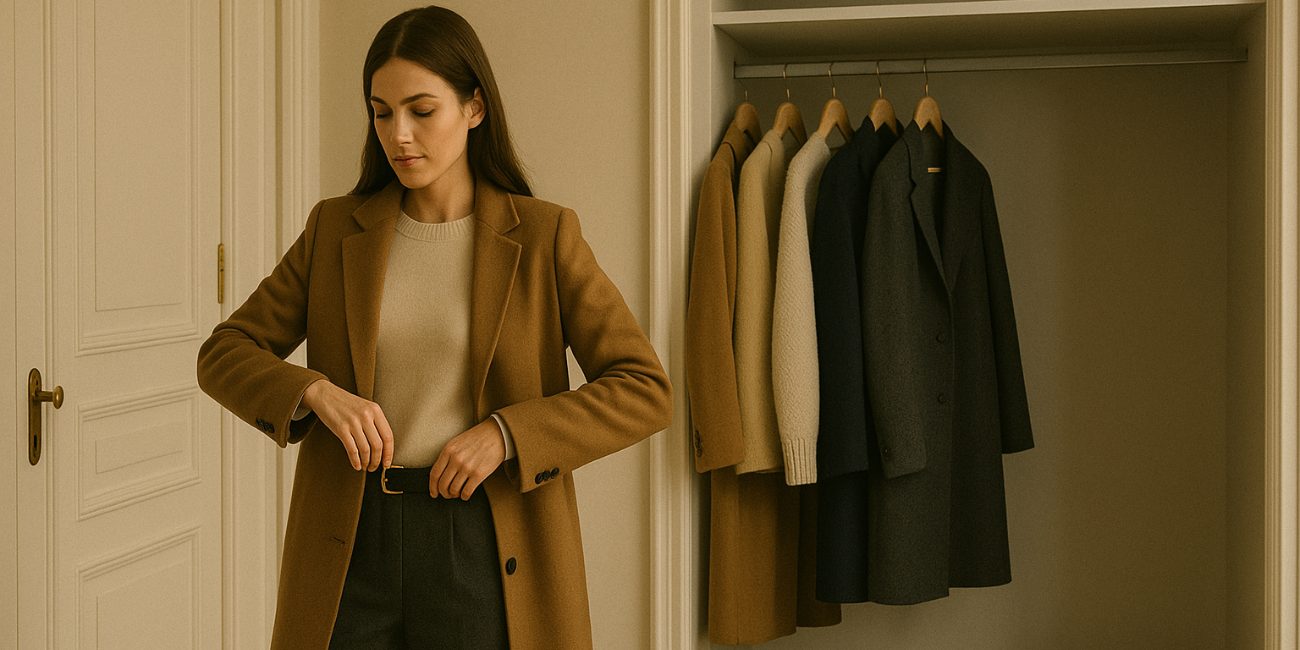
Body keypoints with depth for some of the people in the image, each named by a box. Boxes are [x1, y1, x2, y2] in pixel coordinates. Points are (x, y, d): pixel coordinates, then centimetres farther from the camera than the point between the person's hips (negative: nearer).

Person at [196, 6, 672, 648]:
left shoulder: (543, 235, -3)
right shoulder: (336, 228, 5)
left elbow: (646, 390, -7)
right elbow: (223, 353, 7)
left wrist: (507, 434, -18)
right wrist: (315, 391, -13)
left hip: (483, 546, -2)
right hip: (352, 543, 2)